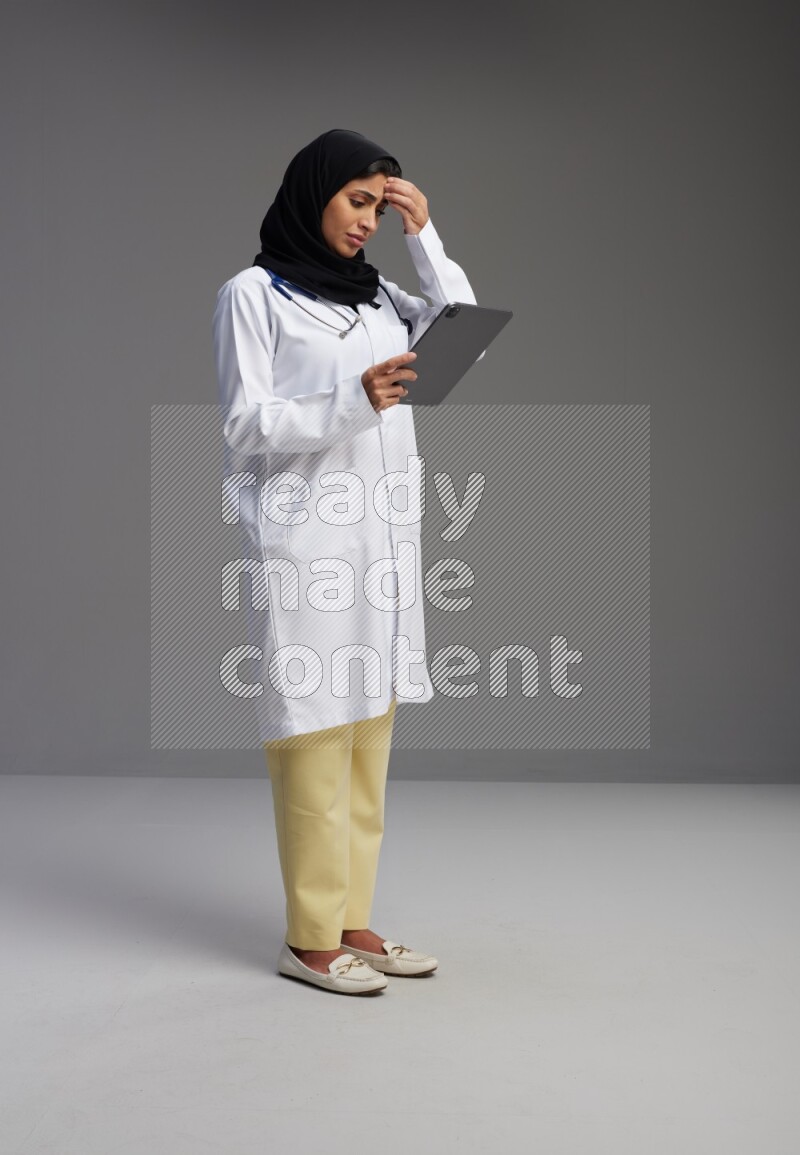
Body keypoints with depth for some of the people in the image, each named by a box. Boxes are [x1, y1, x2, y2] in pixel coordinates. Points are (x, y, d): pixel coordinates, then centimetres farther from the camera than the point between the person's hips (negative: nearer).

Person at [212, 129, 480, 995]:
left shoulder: (375, 293, 16)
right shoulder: (253, 294, -2)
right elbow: (244, 427, -8)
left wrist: (425, 238, 8)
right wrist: (352, 401, -21)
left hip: (384, 538, 7)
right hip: (307, 542, -6)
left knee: (368, 737, 8)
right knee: (314, 739, -4)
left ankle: (351, 919, 18)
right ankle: (310, 938, 6)